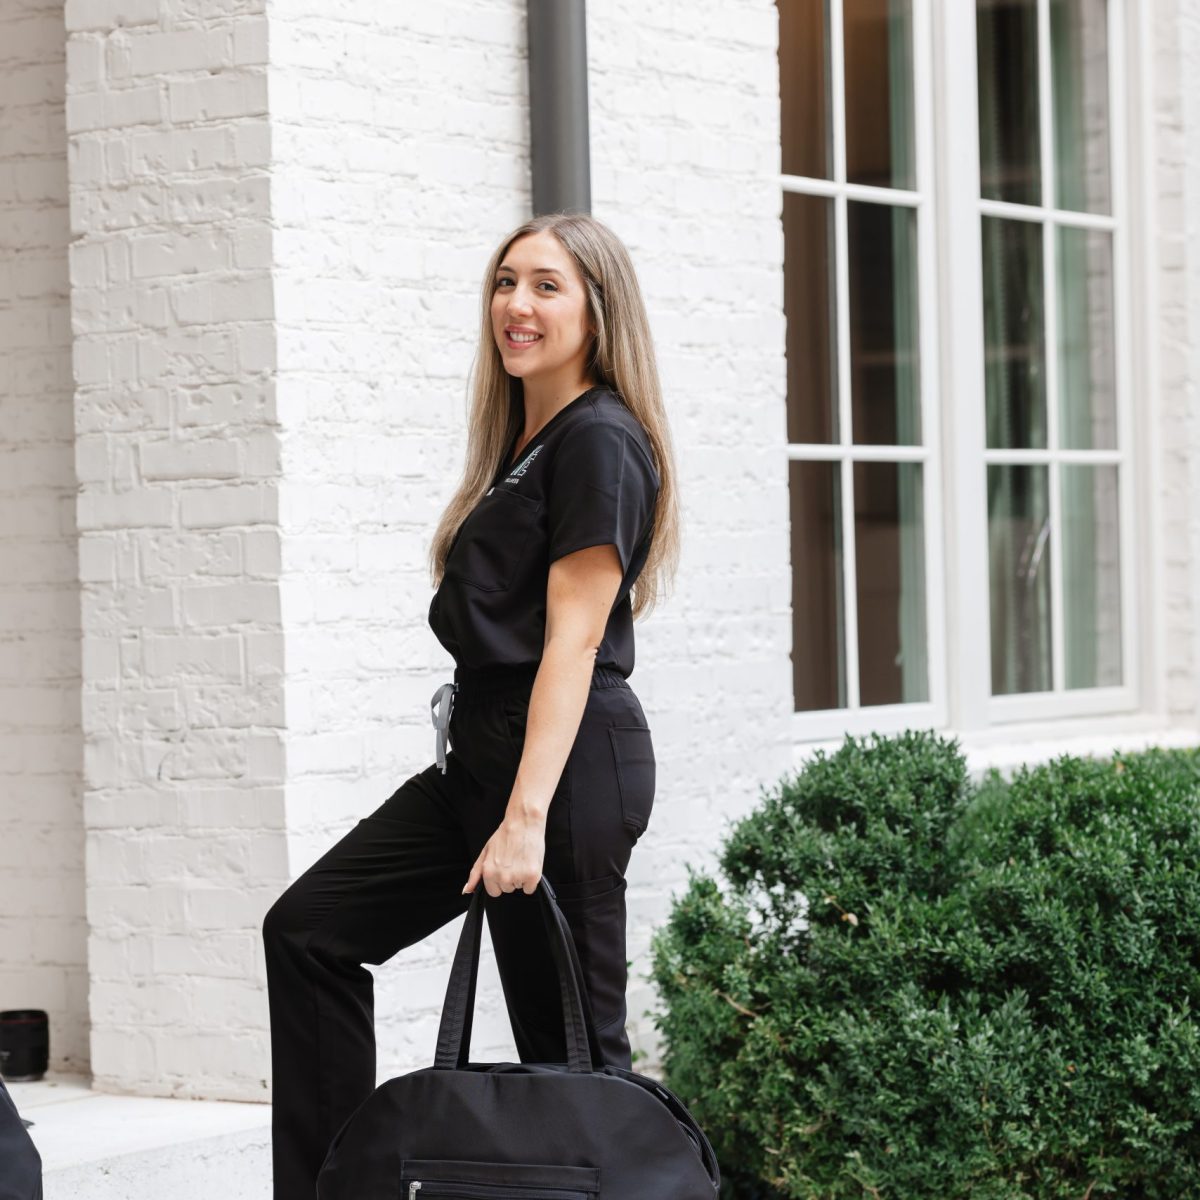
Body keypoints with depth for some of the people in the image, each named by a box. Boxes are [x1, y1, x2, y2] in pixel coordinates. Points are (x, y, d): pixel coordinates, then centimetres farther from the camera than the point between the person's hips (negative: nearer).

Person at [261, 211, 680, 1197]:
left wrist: (525, 818, -23)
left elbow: (573, 640, -18)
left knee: (570, 1041, -3)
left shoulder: (600, 442, -12)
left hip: (569, 763, -10)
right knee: (309, 931, 6)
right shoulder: (522, 442, 18)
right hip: (483, 750, 10)